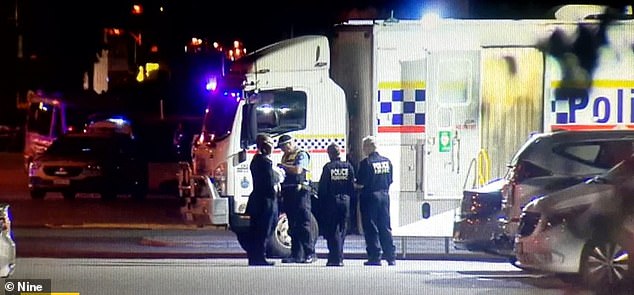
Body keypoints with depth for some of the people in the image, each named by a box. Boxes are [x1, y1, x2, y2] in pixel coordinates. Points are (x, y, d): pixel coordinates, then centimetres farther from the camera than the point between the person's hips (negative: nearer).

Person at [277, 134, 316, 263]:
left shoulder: (301, 155, -3)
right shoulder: (285, 156, 20)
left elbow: (298, 170, -18)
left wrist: (283, 166, -8)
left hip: (300, 192, -8)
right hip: (288, 193, 8)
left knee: (304, 224, -10)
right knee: (293, 225, 7)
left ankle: (310, 253, -10)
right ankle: (296, 254, 10)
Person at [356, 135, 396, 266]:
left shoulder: (366, 162, -14)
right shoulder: (386, 161, 5)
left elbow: (360, 184, -14)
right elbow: (390, 181, 9)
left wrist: (355, 184, 6)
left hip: (370, 197, -6)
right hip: (384, 196, 6)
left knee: (371, 229, 1)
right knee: (385, 227, 10)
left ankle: (375, 257, -1)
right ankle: (391, 257, 9)